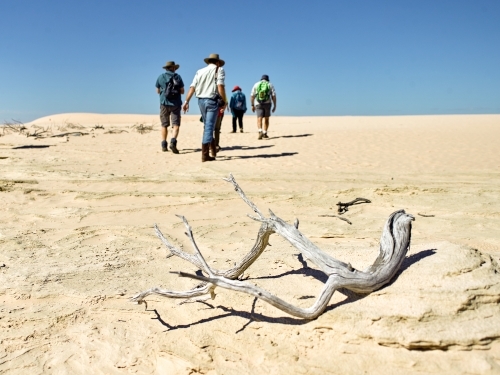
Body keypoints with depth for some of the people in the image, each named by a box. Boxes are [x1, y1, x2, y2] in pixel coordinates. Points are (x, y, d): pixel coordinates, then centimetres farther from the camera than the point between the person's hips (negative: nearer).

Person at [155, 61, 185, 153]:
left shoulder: (160, 77, 4)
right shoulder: (177, 77, 2)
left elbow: (157, 91, 11)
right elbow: (182, 91, 4)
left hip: (164, 103, 2)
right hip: (175, 103, -1)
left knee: (164, 125, 11)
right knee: (176, 125, -3)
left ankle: (164, 145, 11)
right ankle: (173, 142, -24)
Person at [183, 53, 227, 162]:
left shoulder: (200, 71, 15)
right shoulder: (219, 70, 2)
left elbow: (192, 87, 5)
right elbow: (220, 86, -13)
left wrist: (186, 101, 2)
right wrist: (224, 101, -7)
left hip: (201, 100, 5)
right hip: (212, 100, -5)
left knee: (207, 126, 19)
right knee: (209, 127, -5)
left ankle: (213, 150, 28)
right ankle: (204, 155, -8)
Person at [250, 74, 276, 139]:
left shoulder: (256, 84, 9)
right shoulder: (270, 85, 7)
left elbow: (252, 96, 4)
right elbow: (273, 96, -1)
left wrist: (252, 105, 8)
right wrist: (275, 106, 3)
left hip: (258, 104, 0)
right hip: (267, 104, 0)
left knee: (259, 119, -7)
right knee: (266, 119, 14)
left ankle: (260, 131, -30)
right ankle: (265, 133, 11)